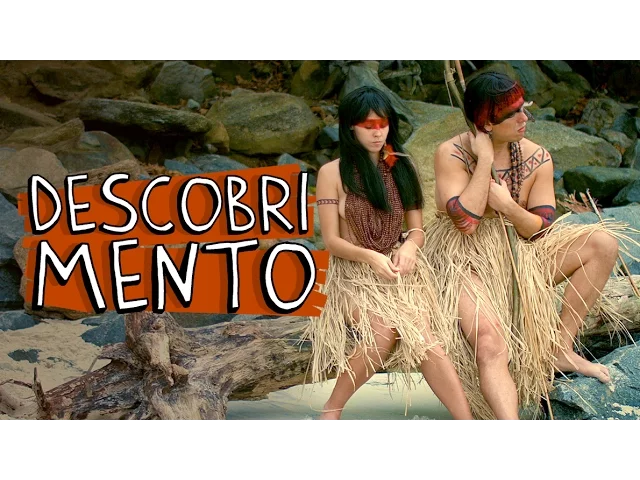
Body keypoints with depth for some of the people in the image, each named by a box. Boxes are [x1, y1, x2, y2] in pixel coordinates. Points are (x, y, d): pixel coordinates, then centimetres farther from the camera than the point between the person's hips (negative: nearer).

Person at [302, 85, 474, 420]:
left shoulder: (402, 169, 8)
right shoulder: (333, 172, -4)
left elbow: (417, 229, 9)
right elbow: (331, 240, -6)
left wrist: (409, 246, -15)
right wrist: (371, 257, -23)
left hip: (400, 270, 3)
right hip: (354, 272, -3)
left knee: (418, 337, -24)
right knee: (383, 333, -30)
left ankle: (466, 416, -26)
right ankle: (332, 409, -12)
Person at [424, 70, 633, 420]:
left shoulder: (537, 158, -1)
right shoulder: (451, 154, -13)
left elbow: (541, 228, -1)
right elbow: (465, 223, -22)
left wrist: (508, 206, -21)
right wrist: (485, 160, -21)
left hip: (520, 254, 5)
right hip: (464, 262, -5)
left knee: (603, 242, -13)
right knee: (491, 346, -31)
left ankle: (561, 348, -8)